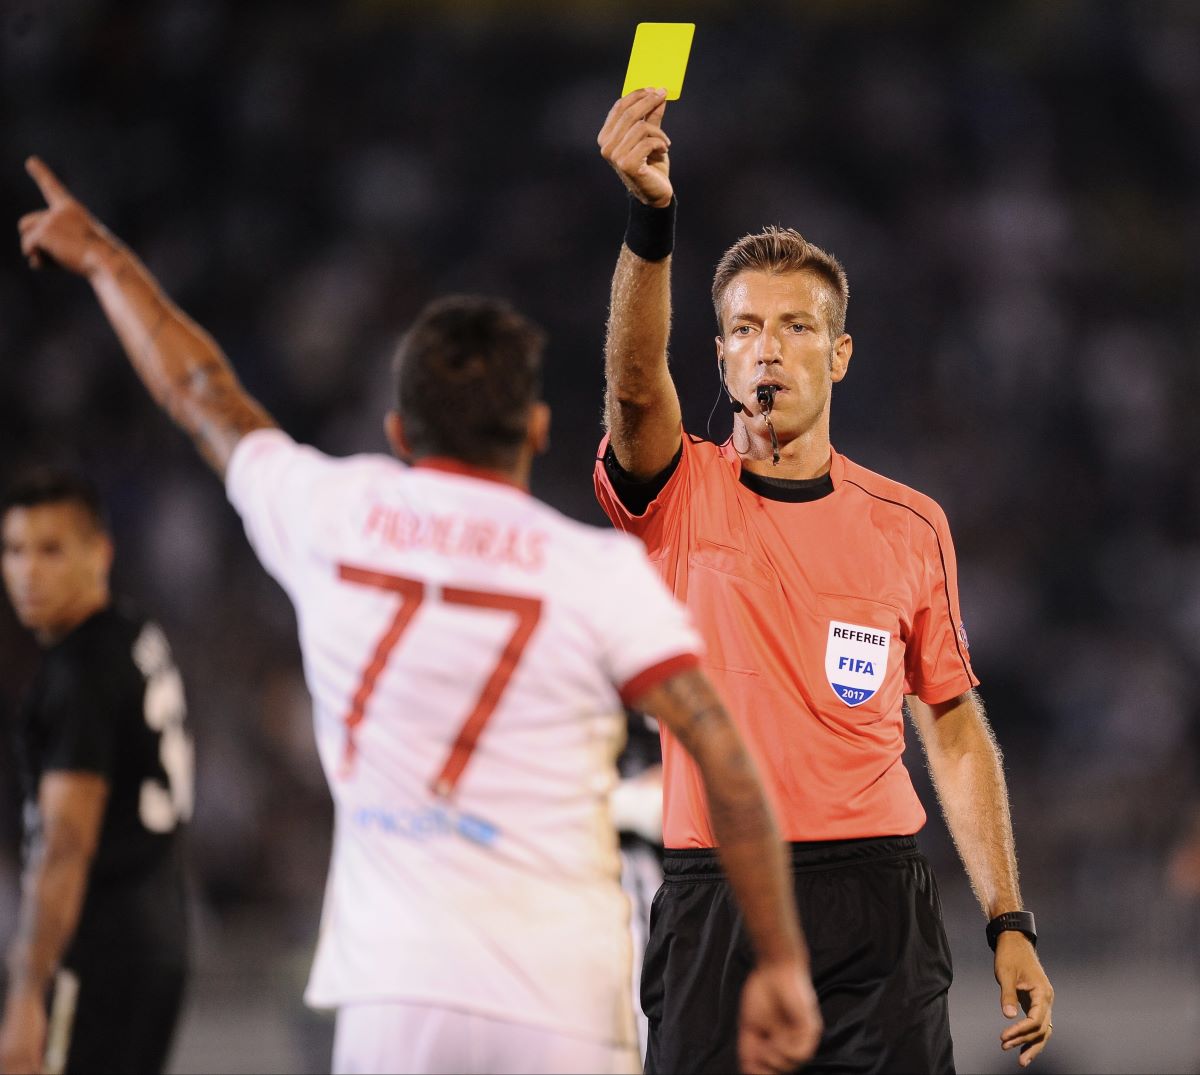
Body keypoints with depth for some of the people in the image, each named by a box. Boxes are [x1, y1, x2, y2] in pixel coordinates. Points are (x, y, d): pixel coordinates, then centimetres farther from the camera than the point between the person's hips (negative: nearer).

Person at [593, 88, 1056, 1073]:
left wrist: (1010, 925, 7)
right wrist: (651, 218, -35)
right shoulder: (681, 494, 5)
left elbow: (955, 730, 14)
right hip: (714, 907, -1)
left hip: (875, 907, 1)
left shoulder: (911, 525, 11)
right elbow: (636, 383, -18)